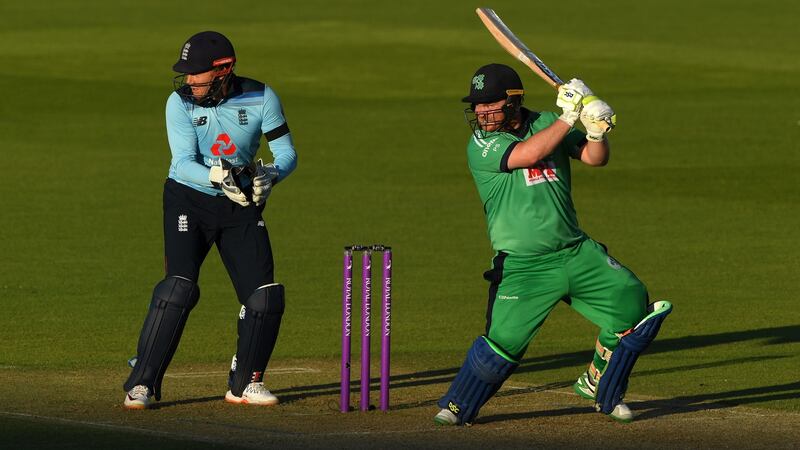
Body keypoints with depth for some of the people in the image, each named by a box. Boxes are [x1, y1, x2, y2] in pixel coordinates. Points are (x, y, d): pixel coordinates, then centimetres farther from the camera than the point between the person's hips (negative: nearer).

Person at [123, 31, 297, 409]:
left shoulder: (261, 98, -10)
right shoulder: (180, 102, -14)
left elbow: (287, 153, -7)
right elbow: (184, 163, -22)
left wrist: (270, 176, -29)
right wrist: (219, 176, -41)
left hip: (240, 207, 3)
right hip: (188, 200, -3)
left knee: (265, 295, -2)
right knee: (179, 287, -19)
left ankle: (246, 383, 16)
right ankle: (142, 385, -15)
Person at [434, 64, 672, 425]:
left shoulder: (545, 123, 7)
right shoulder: (481, 144, -7)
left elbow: (595, 158, 3)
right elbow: (528, 154, -23)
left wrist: (596, 132, -19)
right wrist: (569, 116, -20)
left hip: (576, 253, 5)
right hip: (523, 268, -5)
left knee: (632, 304, 0)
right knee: (504, 341, -15)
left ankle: (599, 387, 20)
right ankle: (458, 406, 8)